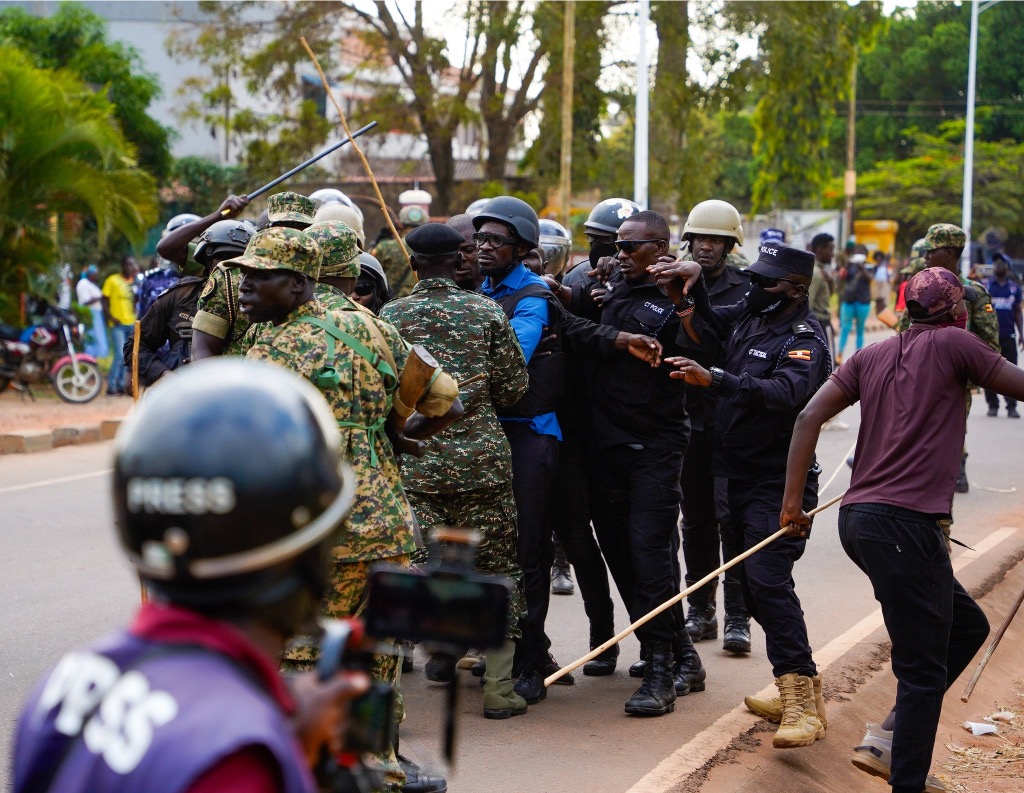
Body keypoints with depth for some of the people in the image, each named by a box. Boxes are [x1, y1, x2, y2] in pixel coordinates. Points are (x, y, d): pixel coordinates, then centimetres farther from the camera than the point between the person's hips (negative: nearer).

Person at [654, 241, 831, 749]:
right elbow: (708, 322, 30)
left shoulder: (804, 340, -15)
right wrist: (692, 284, 8)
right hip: (741, 475, 9)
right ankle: (796, 686, 20)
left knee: (767, 579, -20)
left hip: (778, 483, -9)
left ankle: (803, 704, -22)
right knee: (750, 580, 11)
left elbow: (785, 392, -35)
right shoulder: (749, 318, 10)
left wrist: (713, 379, -46)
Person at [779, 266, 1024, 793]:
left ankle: (887, 739, 16)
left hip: (858, 517, 8)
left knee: (966, 625, 20)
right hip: (907, 523, -8)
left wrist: (792, 502, 10)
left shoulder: (872, 355, 15)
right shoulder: (954, 344, -1)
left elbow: (809, 417, 8)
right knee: (923, 670, -3)